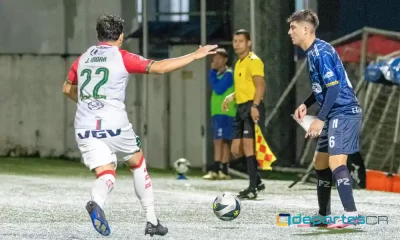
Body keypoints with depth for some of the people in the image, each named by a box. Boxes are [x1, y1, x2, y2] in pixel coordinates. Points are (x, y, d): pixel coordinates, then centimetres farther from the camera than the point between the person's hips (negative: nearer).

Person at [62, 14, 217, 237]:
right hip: (114, 125, -3)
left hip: (85, 127, 3)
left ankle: (97, 202, -34)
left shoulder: (83, 59, 14)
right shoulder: (122, 57, -1)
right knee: (138, 164, 20)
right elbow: (159, 67, -7)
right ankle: (152, 221, 21)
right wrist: (196, 55, 0)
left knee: (106, 175, 3)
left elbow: (68, 89, 27)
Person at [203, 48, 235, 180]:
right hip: (217, 112, 9)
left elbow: (219, 89, -18)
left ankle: (215, 170, -18)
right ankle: (223, 171, 8)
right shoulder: (218, 74, 17)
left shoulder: (228, 74, -9)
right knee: (223, 142, 7)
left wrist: (213, 73, -12)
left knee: (220, 141, -13)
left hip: (225, 113, -9)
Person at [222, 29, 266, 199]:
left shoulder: (253, 61, -8)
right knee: (236, 150, 6)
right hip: (241, 108, 10)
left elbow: (260, 85, -19)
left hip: (252, 108, -10)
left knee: (248, 144, -15)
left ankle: (253, 188, -14)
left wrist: (255, 105, -30)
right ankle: (257, 181, 16)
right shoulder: (239, 63, 20)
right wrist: (231, 97, 16)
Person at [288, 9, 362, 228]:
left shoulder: (321, 53, -16)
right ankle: (324, 216, 22)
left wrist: (320, 119, -23)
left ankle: (351, 214, -24)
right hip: (334, 115, 11)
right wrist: (306, 104, 12)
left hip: (344, 112, -11)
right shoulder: (312, 53, 14)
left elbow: (334, 87, -22)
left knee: (336, 161, -20)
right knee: (320, 163, 14)